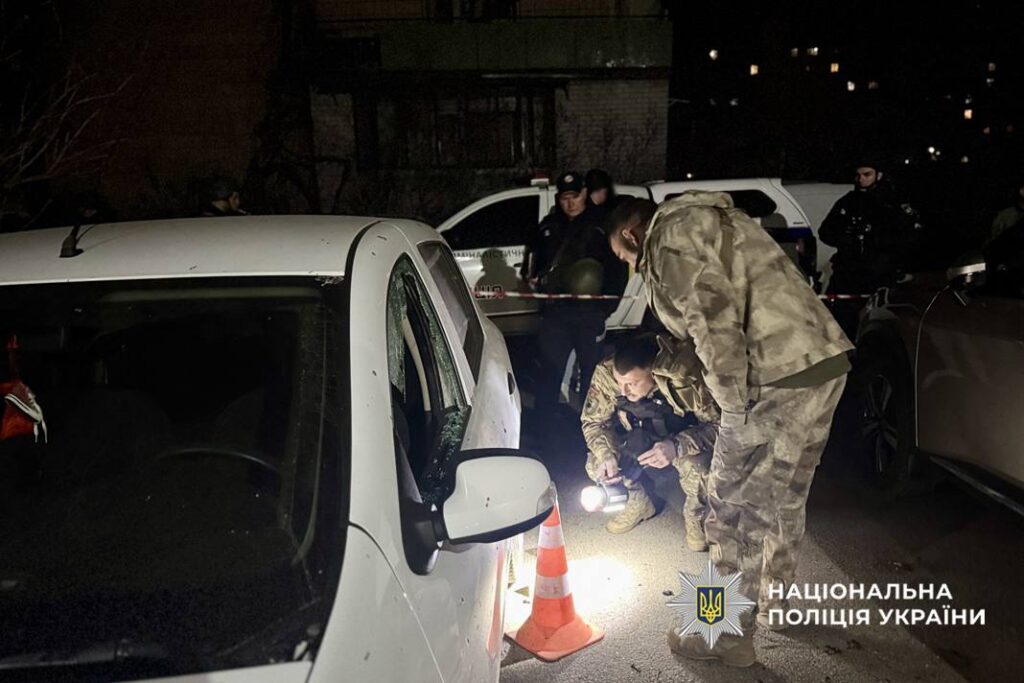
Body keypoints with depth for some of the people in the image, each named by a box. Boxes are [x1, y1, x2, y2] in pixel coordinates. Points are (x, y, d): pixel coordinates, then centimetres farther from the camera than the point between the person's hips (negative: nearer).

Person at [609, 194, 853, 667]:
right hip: (825, 363, 10)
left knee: (737, 507, 4)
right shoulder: (706, 219, 24)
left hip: (779, 379, -10)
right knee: (785, 499, 24)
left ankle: (731, 636, 19)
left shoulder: (669, 235, -6)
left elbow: (714, 318, -20)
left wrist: (734, 405, -11)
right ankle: (771, 601, 43)